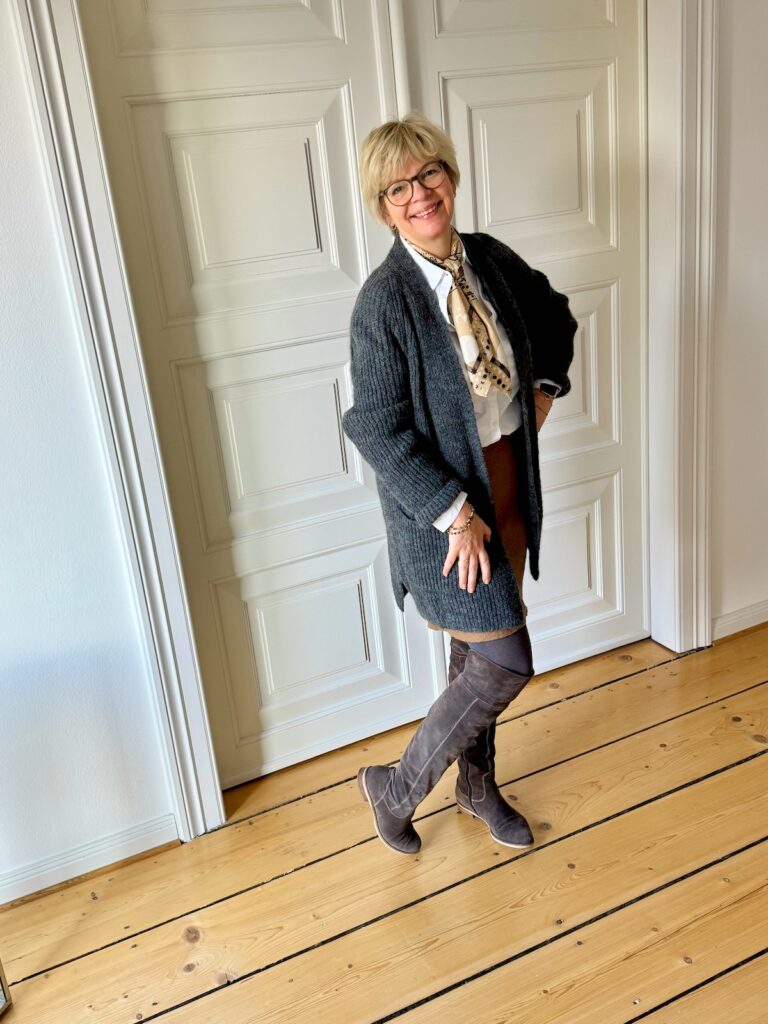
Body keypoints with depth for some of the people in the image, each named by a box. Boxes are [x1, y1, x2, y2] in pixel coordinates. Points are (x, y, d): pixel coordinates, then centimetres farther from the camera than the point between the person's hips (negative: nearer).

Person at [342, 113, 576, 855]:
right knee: (505, 664, -2)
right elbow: (377, 431, -20)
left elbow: (555, 317, 20)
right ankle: (395, 788, 20)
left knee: (477, 657, 19)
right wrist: (454, 513, -20)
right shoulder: (384, 300, -19)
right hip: (442, 506, -6)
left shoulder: (491, 259, 0)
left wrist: (544, 389, 8)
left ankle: (477, 785, 42)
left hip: (508, 487, 6)